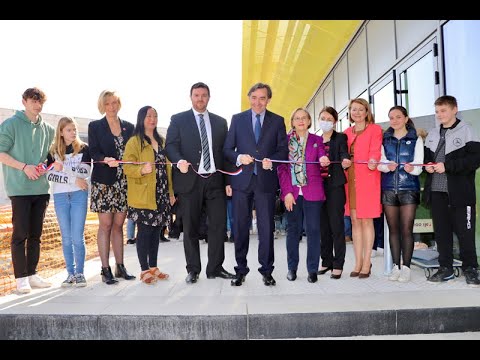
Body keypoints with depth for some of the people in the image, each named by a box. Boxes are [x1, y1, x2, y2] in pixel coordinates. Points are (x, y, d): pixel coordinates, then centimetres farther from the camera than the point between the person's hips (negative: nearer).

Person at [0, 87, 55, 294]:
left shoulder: (48, 129, 13)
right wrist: (24, 167, -15)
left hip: (41, 188, 5)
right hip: (20, 189, -5)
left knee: (36, 234, 10)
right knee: (20, 234, -2)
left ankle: (32, 274, 20)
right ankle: (21, 278, 6)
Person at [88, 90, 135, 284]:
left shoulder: (129, 127, 12)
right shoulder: (95, 126, 4)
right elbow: (93, 153, -5)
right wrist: (106, 160, -25)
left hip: (124, 182, 3)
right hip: (104, 181, -3)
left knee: (118, 225, 9)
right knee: (105, 225, -1)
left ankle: (120, 266, 16)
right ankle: (105, 269, 6)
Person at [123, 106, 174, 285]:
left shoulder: (161, 141, 17)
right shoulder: (134, 141, -4)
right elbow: (127, 167, -10)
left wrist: (171, 192, 14)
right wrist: (142, 170, -29)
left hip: (161, 196, 6)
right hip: (143, 196, -6)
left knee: (156, 231, 10)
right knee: (144, 231, -2)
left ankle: (153, 267, 21)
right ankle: (144, 270, 7)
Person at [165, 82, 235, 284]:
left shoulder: (220, 122, 15)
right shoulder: (178, 120, 8)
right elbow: (170, 145, -1)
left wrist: (228, 181, 5)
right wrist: (179, 160, -23)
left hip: (215, 180, 2)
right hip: (189, 180, -2)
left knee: (219, 224, 1)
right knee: (190, 228, 5)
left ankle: (215, 268, 15)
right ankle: (193, 270, 17)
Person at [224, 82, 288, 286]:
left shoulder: (277, 121, 9)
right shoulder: (237, 119, 10)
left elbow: (283, 150, 6)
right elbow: (227, 149, 7)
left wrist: (272, 161, -14)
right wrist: (238, 158, -14)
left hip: (266, 180, 0)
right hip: (242, 179, 1)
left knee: (266, 227, 3)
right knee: (240, 227, 6)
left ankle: (266, 270, 16)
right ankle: (241, 270, 18)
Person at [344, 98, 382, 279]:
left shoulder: (375, 129, 3)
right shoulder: (347, 132, 18)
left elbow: (375, 150, -10)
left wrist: (373, 161, -30)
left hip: (367, 179, -5)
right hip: (350, 179, 5)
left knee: (366, 220, -3)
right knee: (355, 220, 6)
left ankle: (366, 262, 7)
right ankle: (358, 262, 13)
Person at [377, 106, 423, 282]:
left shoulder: (416, 139, 5)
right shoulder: (384, 139, 11)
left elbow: (418, 166, -2)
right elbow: (380, 163, 4)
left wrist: (412, 168, -25)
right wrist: (387, 166, -18)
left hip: (409, 188, -2)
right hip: (388, 188, 2)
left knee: (406, 229, -3)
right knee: (393, 229, 7)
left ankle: (406, 267, 5)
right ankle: (396, 266, 14)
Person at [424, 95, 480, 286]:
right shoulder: (432, 134, 15)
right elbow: (426, 156, 23)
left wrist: (447, 166, -17)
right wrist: (428, 165, 1)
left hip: (460, 191, -5)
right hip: (436, 191, 5)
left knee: (464, 231, 1)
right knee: (441, 231, 8)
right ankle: (446, 268, 18)